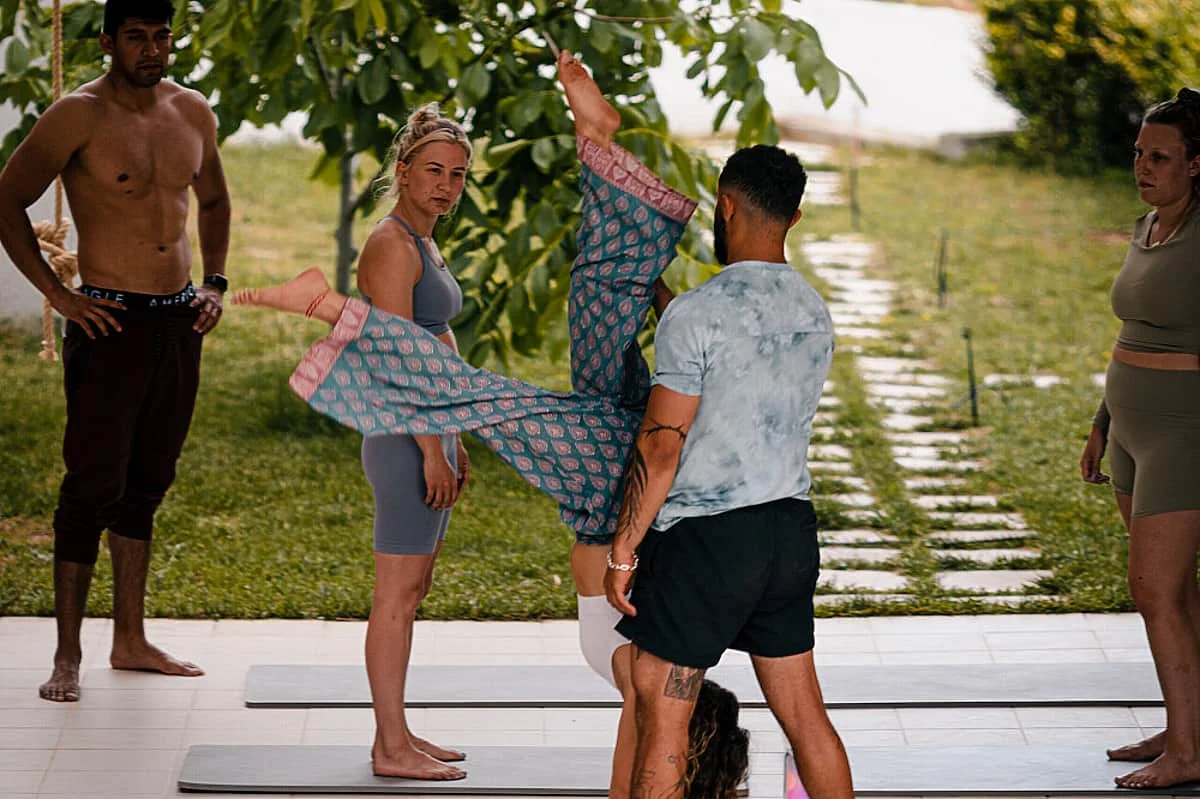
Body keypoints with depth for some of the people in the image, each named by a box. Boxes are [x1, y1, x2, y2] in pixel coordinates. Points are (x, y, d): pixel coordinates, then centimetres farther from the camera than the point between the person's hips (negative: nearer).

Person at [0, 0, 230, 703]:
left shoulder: (193, 113, 9)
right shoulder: (79, 116, -9)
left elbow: (214, 200, 26)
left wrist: (215, 283, 14)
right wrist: (57, 293, -11)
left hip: (180, 324, 6)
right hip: (111, 322, -6)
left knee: (147, 485, 12)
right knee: (94, 486, -7)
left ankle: (131, 639, 20)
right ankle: (68, 655, -1)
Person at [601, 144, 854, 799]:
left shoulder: (698, 314, -14)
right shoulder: (815, 313, 8)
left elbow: (660, 448, -15)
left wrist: (623, 551, -7)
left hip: (705, 534, -7)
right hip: (792, 527, 7)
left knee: (661, 715, 1)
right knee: (803, 713, 13)